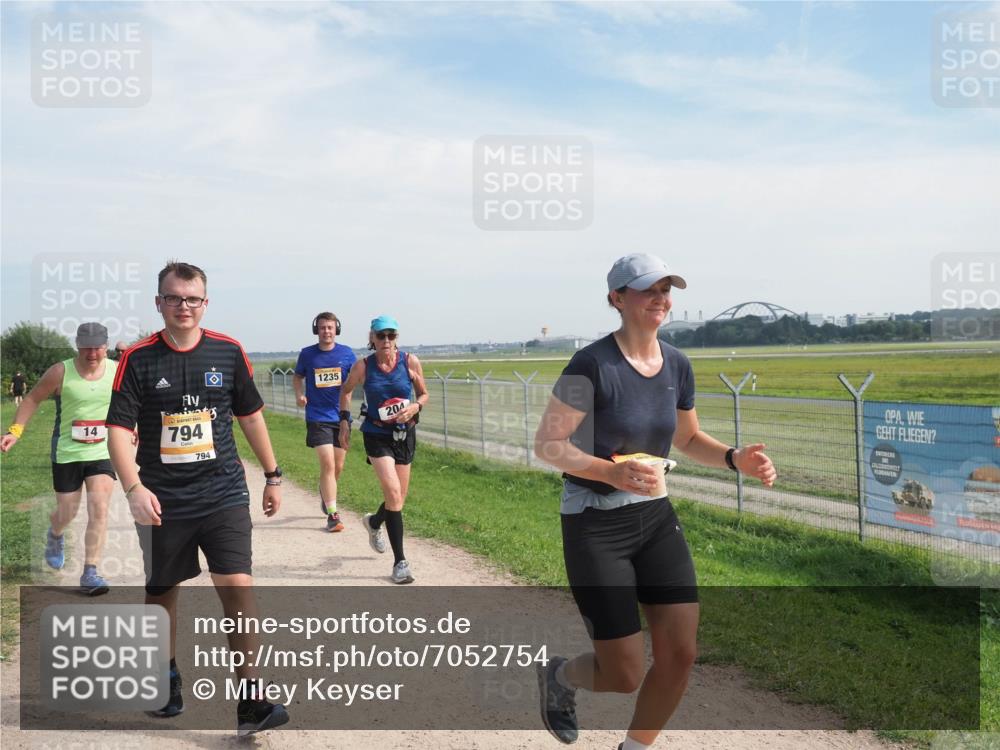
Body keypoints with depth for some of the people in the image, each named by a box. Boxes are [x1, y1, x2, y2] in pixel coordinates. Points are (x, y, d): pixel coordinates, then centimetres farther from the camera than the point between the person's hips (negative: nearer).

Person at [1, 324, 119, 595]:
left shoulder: (117, 371, -6)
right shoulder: (60, 372, -12)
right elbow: (33, 399, -2)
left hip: (102, 453, 1)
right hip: (66, 454, -1)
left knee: (99, 510, -11)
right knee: (67, 513, 10)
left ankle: (90, 573, -3)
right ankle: (55, 535, 49)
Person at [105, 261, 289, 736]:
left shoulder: (228, 352, 1)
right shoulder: (138, 359, -4)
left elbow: (250, 415, 11)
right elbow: (119, 428, -8)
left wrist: (272, 475, 14)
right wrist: (133, 487, -22)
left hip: (224, 494, 0)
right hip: (161, 501, 0)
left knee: (237, 585, -11)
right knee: (161, 592, 14)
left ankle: (250, 701, -4)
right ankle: (167, 679, 39)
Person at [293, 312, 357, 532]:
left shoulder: (346, 353, 1)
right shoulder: (307, 354, -1)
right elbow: (297, 377, 14)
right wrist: (299, 394, -5)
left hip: (341, 416, 3)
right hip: (317, 417, -2)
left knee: (338, 467, 13)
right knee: (328, 465, -12)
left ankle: (325, 493, 44)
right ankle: (332, 514, -4)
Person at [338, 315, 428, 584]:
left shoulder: (410, 362, -6)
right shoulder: (363, 366, -7)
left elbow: (424, 394, 5)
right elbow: (346, 390, 11)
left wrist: (415, 406, -15)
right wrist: (344, 420, 3)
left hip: (405, 433, 3)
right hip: (377, 435, -3)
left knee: (399, 498, 13)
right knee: (393, 492, -17)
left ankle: (374, 522, 49)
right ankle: (400, 562, -11)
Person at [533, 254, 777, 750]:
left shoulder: (677, 365, 3)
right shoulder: (593, 364, -18)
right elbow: (546, 445, -15)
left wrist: (735, 458, -2)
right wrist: (611, 472, -30)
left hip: (655, 516, 6)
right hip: (595, 524, -6)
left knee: (679, 655, 2)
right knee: (625, 675, -2)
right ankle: (559, 676, 33)